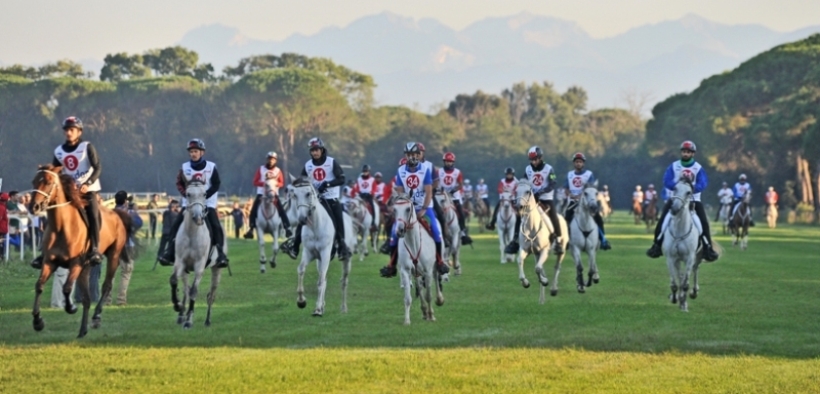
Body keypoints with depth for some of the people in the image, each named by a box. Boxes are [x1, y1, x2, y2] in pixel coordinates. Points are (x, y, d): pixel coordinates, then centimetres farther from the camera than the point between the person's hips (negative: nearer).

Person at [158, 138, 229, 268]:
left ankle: (220, 254, -18)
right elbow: (179, 184, 4)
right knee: (176, 225, -11)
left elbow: (216, 185, -5)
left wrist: (205, 194, -19)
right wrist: (186, 193, -15)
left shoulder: (211, 167, -3)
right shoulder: (185, 168, 2)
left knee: (216, 226, -19)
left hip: (207, 202, -2)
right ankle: (170, 253, -10)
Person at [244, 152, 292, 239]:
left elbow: (282, 183, 3)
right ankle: (251, 230, -2)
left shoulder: (278, 171, 4)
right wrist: (263, 183, -20)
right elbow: (255, 182, -2)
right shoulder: (261, 170, 2)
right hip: (261, 193, 0)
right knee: (253, 211, -9)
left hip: (274, 194, 0)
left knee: (281, 211, -12)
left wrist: (276, 183, -19)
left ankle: (287, 228, -8)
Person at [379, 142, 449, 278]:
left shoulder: (425, 169, -11)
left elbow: (429, 192, -12)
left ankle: (439, 261, -2)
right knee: (395, 232, -10)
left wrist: (424, 210, -19)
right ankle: (392, 265, -2)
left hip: (424, 207, -2)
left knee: (435, 231, -17)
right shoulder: (401, 171, -4)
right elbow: (399, 192, -1)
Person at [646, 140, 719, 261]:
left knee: (704, 222, -15)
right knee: (662, 220, -13)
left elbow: (702, 184, -13)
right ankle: (657, 245, -1)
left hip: (693, 199, -1)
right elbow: (667, 182, -8)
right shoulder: (673, 166, 2)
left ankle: (708, 248, -8)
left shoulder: (698, 168, 0)